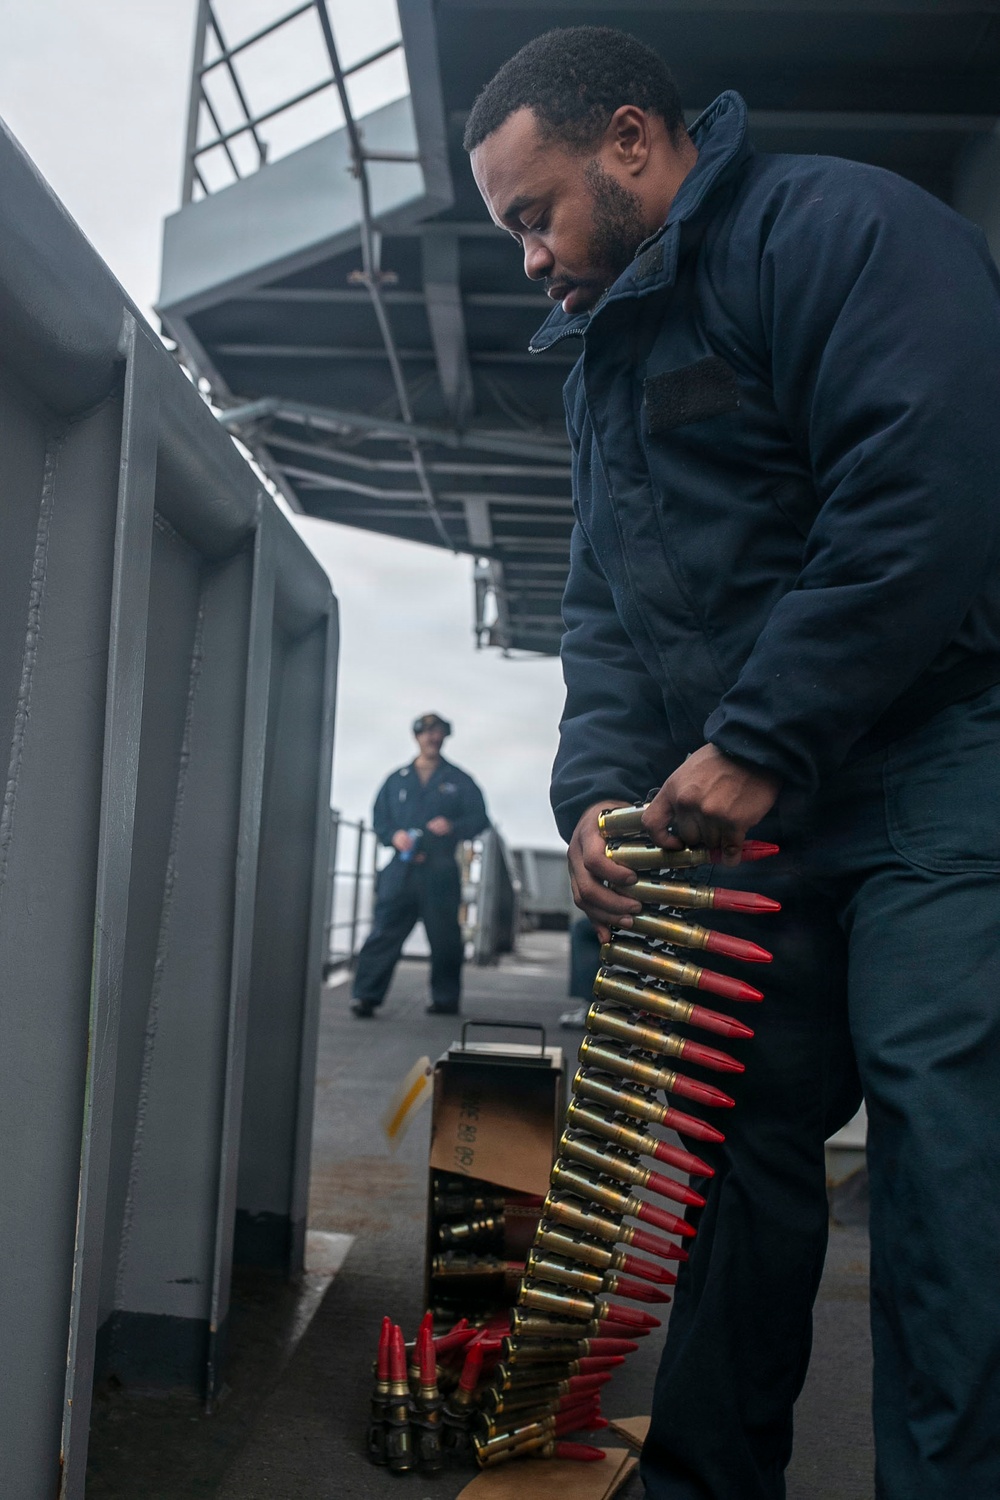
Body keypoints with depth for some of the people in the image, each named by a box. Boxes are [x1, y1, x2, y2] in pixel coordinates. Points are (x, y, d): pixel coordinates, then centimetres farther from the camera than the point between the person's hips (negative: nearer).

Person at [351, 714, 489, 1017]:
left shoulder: (459, 781, 10)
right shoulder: (396, 780, 15)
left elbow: (479, 819, 6)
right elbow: (379, 819, 15)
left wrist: (453, 827, -13)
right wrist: (394, 836, -6)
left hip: (441, 873, -1)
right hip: (400, 870, 1)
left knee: (444, 937, 4)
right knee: (384, 933, -7)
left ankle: (445, 998, 16)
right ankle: (367, 995, -7)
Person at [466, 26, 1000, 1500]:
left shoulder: (839, 229, -6)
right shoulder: (605, 357, 22)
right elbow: (604, 609, 18)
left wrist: (758, 747, -19)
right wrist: (597, 791, 0)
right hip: (742, 818, 8)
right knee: (741, 1141, 8)